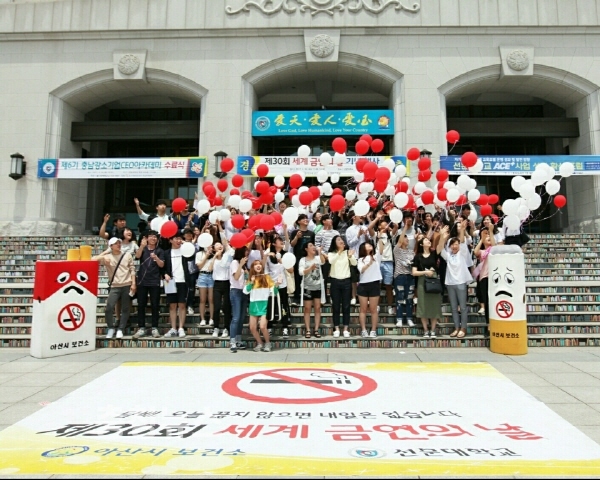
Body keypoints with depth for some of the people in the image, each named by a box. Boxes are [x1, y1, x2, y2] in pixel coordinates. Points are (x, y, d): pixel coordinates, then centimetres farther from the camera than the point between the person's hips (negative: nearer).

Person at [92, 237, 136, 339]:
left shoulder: (127, 255, 6)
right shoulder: (107, 257, 4)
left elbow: (132, 270, 4)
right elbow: (93, 259, -4)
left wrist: (133, 283, -4)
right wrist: (103, 257, -10)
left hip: (127, 285, 1)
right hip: (114, 286, 0)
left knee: (125, 309, 4)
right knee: (109, 308, -9)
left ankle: (120, 330, 15)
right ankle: (111, 328, 12)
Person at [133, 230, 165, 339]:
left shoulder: (160, 251, 6)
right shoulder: (142, 249, 9)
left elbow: (162, 265, -4)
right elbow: (137, 256, -12)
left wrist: (156, 258, -23)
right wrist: (142, 246, -29)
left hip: (155, 282, -1)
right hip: (142, 281, 1)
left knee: (155, 305, 0)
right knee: (141, 305, 2)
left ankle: (155, 328, 6)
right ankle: (141, 328, 8)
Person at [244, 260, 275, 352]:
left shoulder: (266, 277, 4)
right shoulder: (251, 278, 12)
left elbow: (273, 291, 0)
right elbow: (245, 291, 1)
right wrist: (251, 282, -10)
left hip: (263, 304, -4)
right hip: (253, 305, 4)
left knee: (262, 326, -15)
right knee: (252, 328, 3)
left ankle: (267, 343, 9)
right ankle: (260, 343, 24)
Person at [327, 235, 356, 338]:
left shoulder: (348, 252, 4)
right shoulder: (331, 253, 2)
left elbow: (354, 264, -10)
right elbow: (331, 261, -20)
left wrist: (351, 256, -29)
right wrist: (339, 251, -23)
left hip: (346, 281, 1)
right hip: (335, 281, -1)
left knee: (346, 306, 4)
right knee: (336, 306, 5)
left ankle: (346, 329, 11)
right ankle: (336, 329, 12)